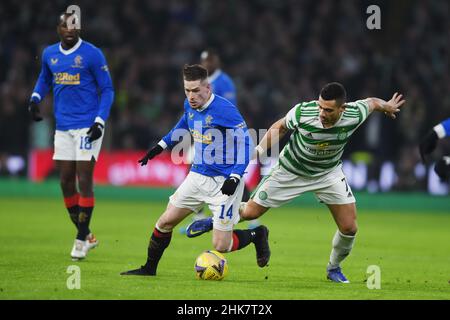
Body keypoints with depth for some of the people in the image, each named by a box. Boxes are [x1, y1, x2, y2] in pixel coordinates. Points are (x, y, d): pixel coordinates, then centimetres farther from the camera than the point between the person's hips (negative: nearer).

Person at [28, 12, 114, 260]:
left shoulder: (92, 54, -7)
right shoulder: (49, 54, 8)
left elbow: (107, 89, -4)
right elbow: (44, 79, 27)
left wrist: (100, 121, -13)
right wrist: (35, 99, 7)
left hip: (88, 126, -6)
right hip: (63, 127, 6)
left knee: (84, 180, -8)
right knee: (66, 182, 5)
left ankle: (81, 239, 0)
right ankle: (86, 236, 18)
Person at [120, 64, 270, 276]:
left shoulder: (224, 110, -20)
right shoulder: (189, 106, 2)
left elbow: (244, 142, -16)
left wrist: (235, 177, -23)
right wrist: (161, 146, 28)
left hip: (224, 182, -7)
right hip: (198, 177, 7)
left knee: (220, 246, -8)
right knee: (165, 222, 4)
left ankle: (257, 235, 20)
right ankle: (149, 268, 24)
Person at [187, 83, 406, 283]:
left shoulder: (354, 114, -30)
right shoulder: (302, 112, -33)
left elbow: (371, 102, -5)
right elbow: (281, 127, -10)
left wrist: (387, 106, 16)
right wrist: (260, 148, -19)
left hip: (328, 173, 2)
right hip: (290, 172, -1)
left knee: (349, 228, -7)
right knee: (249, 213, 4)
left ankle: (334, 268, 23)